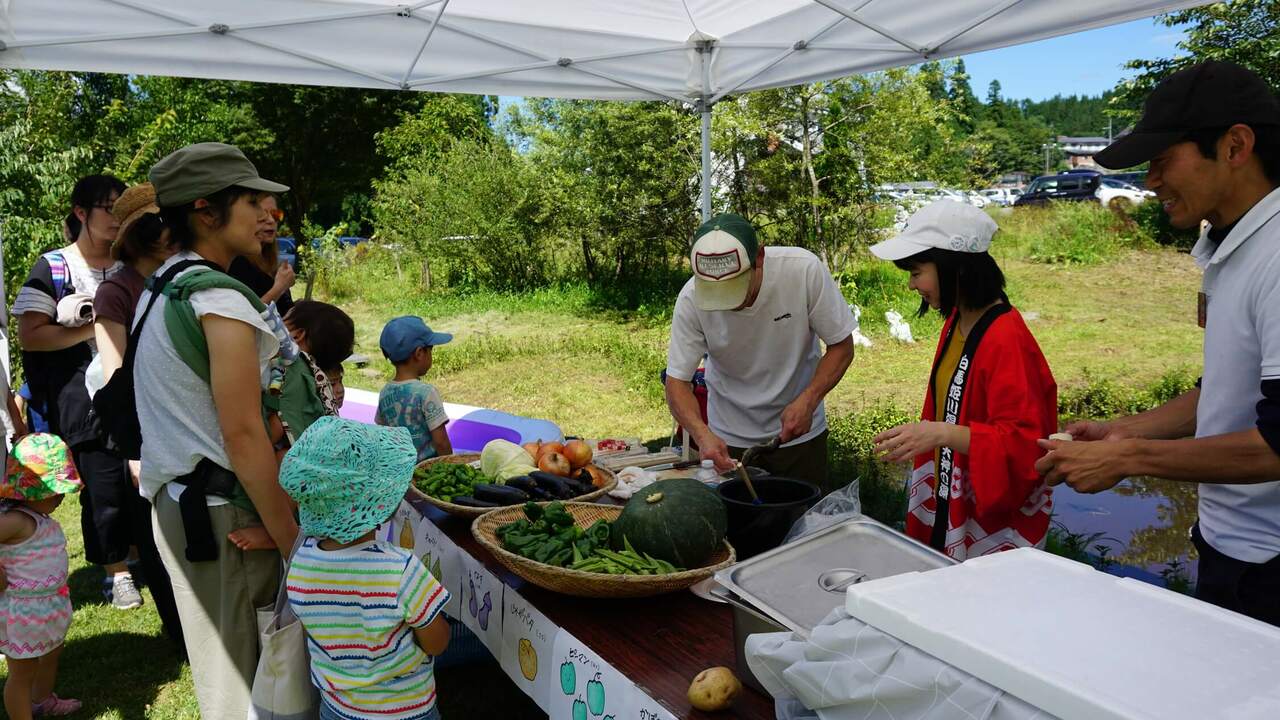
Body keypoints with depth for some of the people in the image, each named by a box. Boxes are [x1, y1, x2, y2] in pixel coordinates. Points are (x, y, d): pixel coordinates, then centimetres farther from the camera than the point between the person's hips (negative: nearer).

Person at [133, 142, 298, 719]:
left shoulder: (160, 288, 11)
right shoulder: (222, 303, -19)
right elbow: (243, 436, -22)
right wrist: (293, 542, -18)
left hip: (174, 500, 9)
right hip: (220, 512, -9)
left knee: (217, 660, 20)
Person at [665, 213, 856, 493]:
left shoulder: (804, 270, -24)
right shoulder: (691, 299, -22)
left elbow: (842, 345, -12)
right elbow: (676, 380, -15)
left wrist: (808, 400, -26)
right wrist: (702, 434, -33)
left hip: (799, 431, 0)